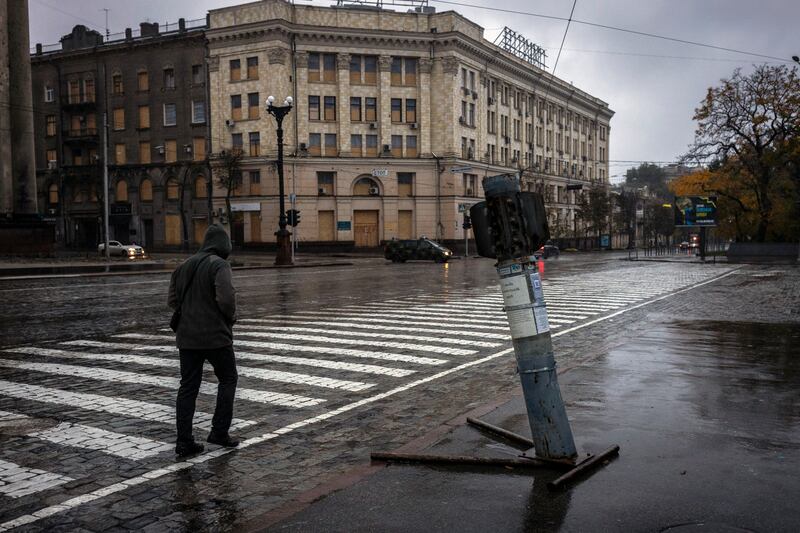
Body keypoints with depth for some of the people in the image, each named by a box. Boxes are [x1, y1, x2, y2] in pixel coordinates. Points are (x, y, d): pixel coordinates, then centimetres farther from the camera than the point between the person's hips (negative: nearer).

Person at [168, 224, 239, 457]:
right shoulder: (219, 265, -13)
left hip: (187, 337, 6)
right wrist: (231, 318, -5)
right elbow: (226, 299, -24)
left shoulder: (184, 266, 10)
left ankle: (184, 441, 9)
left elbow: (172, 301, 12)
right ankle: (219, 431, 12)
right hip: (215, 335, -6)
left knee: (188, 386, 9)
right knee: (228, 379, 13)